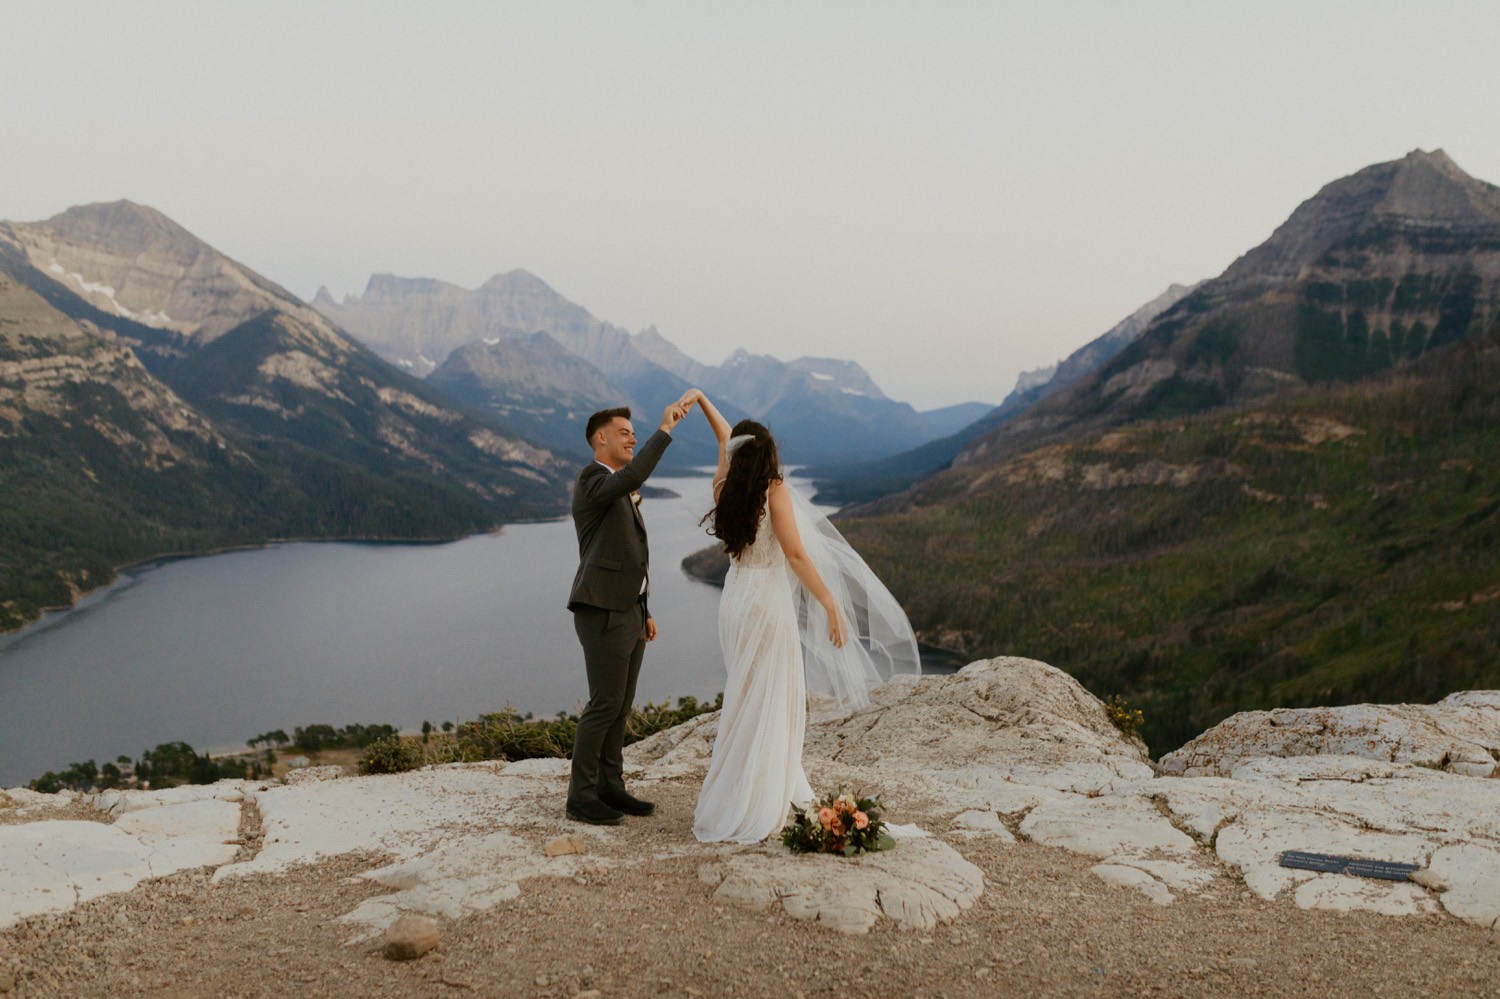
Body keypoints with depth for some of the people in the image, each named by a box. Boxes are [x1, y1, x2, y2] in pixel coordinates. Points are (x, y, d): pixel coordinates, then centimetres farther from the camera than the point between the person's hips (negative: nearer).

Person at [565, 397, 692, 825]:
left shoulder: (621, 490, 18)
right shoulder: (592, 482, -12)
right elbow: (634, 476, -36)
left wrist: (644, 610, 21)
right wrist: (665, 429, -29)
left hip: (628, 611, 9)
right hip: (602, 614, -9)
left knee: (621, 704, 12)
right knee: (605, 704, -5)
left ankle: (610, 787, 22)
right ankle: (581, 797, 5)